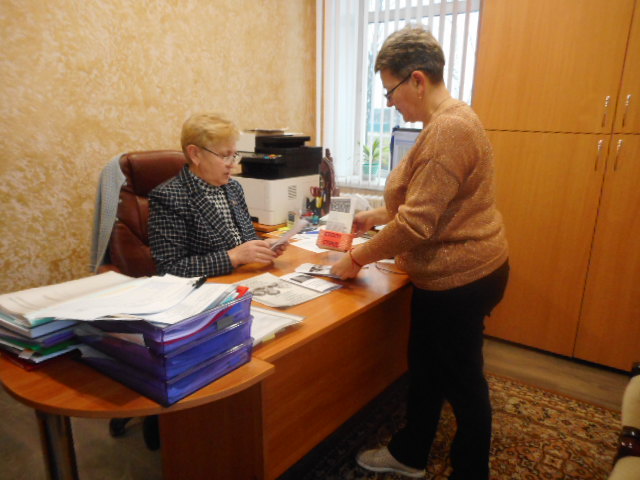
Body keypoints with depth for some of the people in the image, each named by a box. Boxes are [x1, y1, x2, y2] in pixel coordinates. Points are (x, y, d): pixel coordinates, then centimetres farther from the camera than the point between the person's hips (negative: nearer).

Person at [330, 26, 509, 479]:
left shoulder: (450, 129, -24)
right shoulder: (444, 122, 10)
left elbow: (416, 224, -27)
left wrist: (357, 259, -16)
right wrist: (379, 215, 12)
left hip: (460, 278, -10)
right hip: (448, 274, 10)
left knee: (461, 379, 10)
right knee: (425, 367, 21)